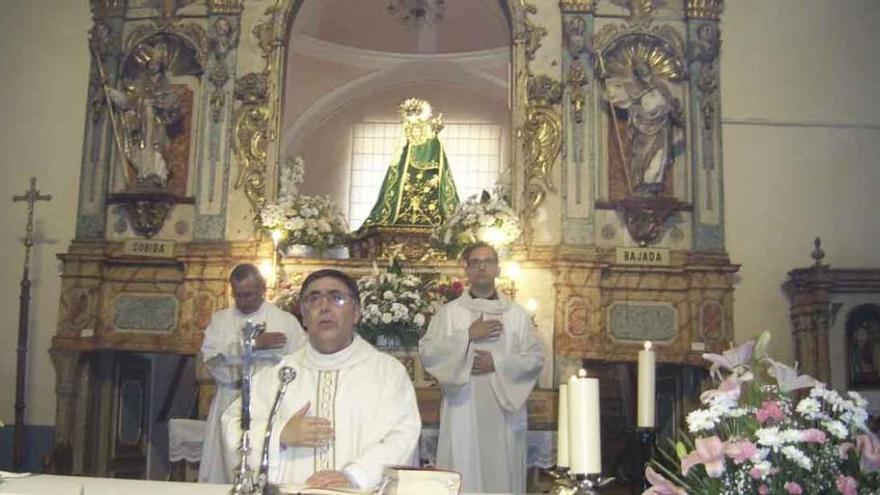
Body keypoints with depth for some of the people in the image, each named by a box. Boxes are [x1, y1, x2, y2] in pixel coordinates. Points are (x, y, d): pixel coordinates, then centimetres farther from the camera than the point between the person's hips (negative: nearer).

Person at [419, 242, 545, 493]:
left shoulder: (517, 313, 7)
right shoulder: (449, 311, 5)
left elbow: (536, 357, 2)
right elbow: (426, 352, -4)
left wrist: (497, 363, -11)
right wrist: (468, 335, -12)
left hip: (503, 411, 1)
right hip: (462, 411, -1)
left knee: (502, 475, 5)